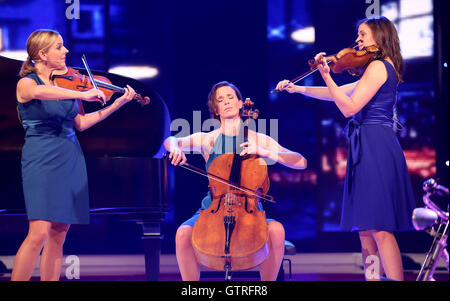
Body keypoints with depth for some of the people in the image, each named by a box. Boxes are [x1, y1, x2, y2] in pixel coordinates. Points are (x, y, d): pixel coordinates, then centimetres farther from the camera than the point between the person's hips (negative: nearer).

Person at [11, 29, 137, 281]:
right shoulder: (26, 83, -5)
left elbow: (81, 123, 11)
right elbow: (38, 92, -30)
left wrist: (117, 104, 6)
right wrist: (84, 95, -34)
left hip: (71, 160, 6)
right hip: (41, 159, -6)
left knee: (59, 234, 6)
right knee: (39, 233, -16)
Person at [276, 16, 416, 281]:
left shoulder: (377, 66, -9)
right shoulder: (384, 68, 21)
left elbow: (349, 107, -16)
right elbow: (340, 94, 26)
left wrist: (326, 76, -17)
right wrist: (298, 88, 26)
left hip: (375, 147, -10)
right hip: (372, 148, 10)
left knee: (379, 227, -14)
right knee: (366, 227, 9)